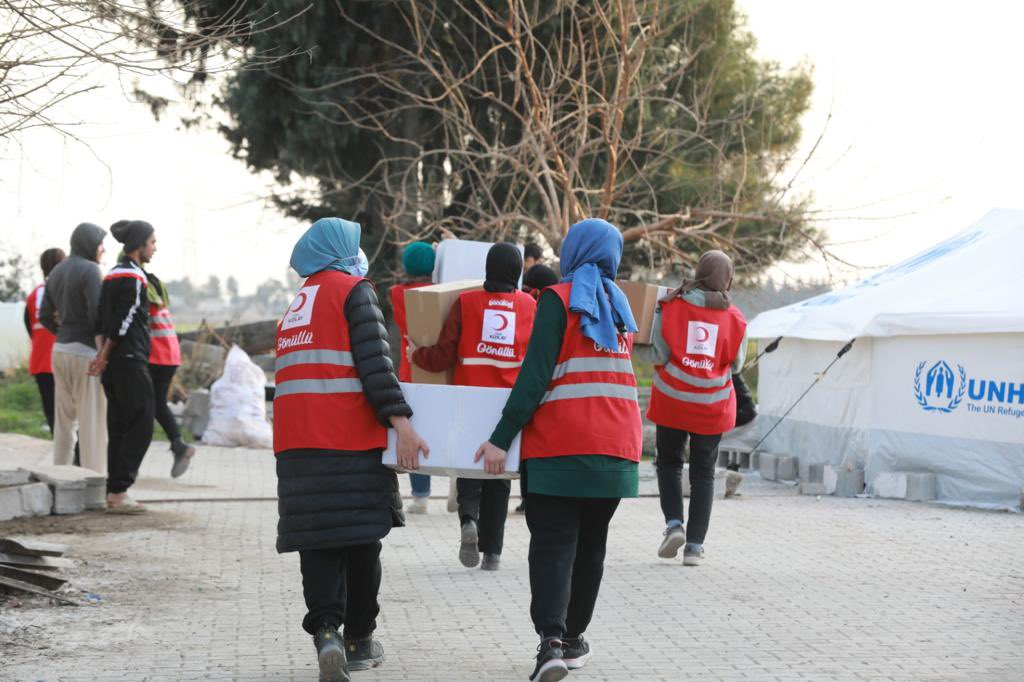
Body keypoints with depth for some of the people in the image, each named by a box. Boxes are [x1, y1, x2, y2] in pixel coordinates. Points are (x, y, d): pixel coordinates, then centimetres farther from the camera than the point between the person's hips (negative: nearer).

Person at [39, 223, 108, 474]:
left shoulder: (56, 272, 13)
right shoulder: (90, 270, -12)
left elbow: (45, 316, 15)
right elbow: (97, 314, -20)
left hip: (60, 351, 8)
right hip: (86, 352, -8)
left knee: (64, 418, 13)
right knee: (92, 421, -5)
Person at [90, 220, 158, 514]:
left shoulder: (113, 275, 17)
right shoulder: (134, 277, -12)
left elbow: (103, 318, 15)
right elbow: (124, 322, -15)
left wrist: (103, 355, 10)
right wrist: (105, 356, -8)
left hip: (114, 361, 10)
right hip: (130, 360, -10)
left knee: (119, 427, 10)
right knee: (141, 425, -7)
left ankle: (114, 493, 10)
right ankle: (118, 491, -11)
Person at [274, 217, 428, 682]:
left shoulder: (297, 302, 21)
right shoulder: (354, 291, -2)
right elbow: (375, 363, -13)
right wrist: (401, 421, -17)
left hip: (297, 440, 6)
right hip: (349, 437, -6)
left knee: (319, 541, 0)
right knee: (361, 538, 5)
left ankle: (326, 631, -19)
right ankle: (359, 640, 12)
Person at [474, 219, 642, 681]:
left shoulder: (558, 300, -4)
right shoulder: (619, 307, 16)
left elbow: (535, 376, -12)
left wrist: (502, 437, -13)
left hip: (560, 447, -5)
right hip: (617, 447, 5)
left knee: (553, 543, -5)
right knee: (591, 543, 15)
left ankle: (551, 640, -21)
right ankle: (574, 638, 21)